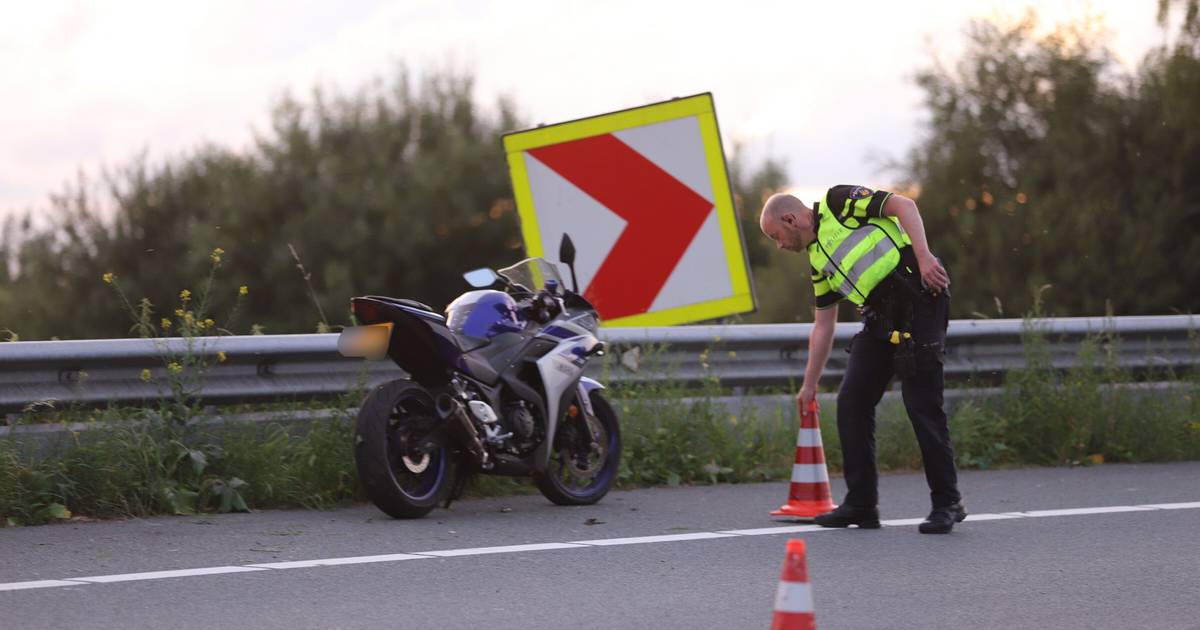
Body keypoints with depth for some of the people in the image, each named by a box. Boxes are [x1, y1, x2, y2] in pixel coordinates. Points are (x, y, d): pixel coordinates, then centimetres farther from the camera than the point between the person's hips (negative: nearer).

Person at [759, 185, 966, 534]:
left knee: (923, 406, -10)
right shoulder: (818, 260, 22)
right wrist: (809, 385, 28)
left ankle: (947, 504, -2)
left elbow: (903, 205, -9)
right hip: (880, 319, 9)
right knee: (851, 402, 4)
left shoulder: (838, 203, 0)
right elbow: (823, 326, 27)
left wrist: (924, 256, -21)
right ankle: (860, 503, 10)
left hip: (918, 299, -9)